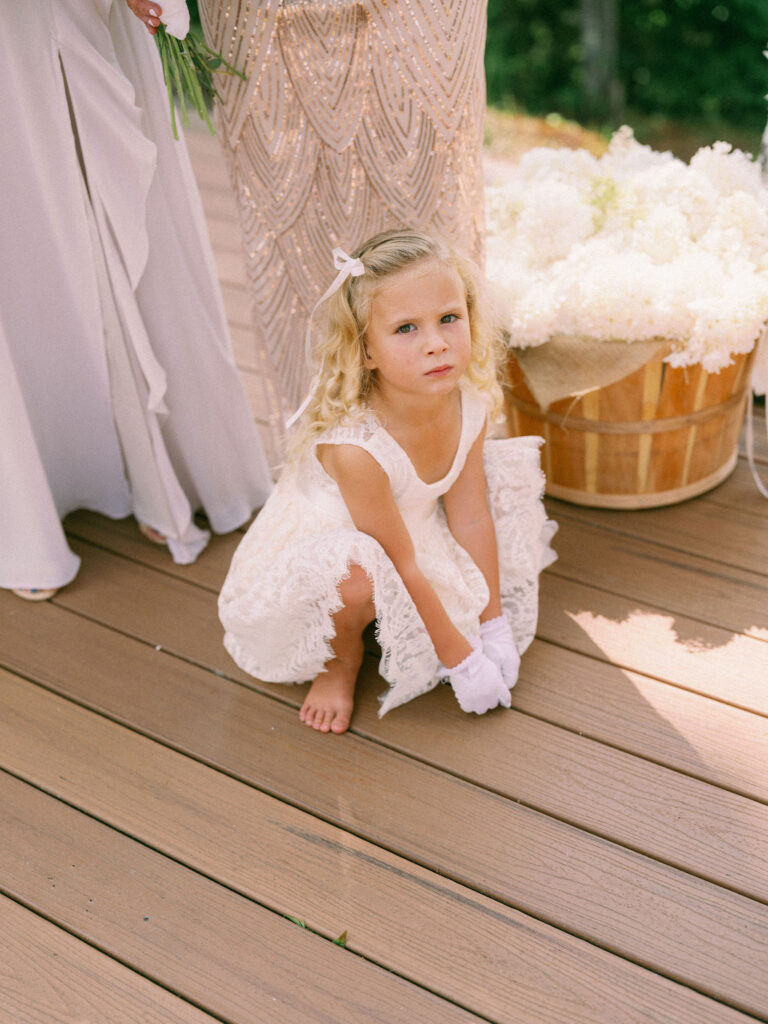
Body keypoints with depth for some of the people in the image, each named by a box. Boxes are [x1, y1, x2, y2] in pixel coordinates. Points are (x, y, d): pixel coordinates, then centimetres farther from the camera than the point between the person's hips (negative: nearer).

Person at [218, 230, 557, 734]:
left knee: (510, 469, -3)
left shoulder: (473, 403, -19)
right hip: (314, 547, -6)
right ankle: (341, 658, -4)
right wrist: (460, 659, -20)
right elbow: (403, 566, -29)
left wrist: (494, 626, -5)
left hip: (417, 528, 6)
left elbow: (470, 518, -10)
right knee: (352, 571, -41)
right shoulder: (353, 446, -38)